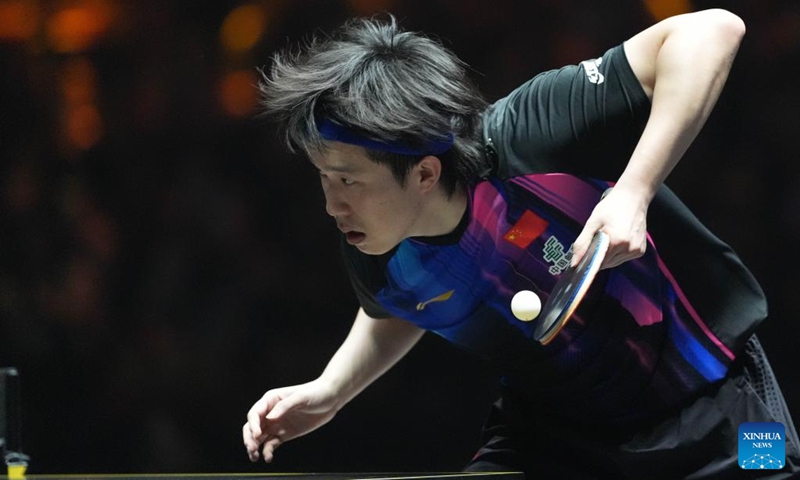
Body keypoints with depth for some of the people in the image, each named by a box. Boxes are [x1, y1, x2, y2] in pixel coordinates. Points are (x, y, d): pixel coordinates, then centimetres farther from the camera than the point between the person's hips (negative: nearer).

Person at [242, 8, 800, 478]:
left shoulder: (526, 138, -32)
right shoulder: (378, 263, -14)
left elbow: (711, 32, -35)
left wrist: (632, 194, -39)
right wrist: (328, 392, -3)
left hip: (712, 417, -3)